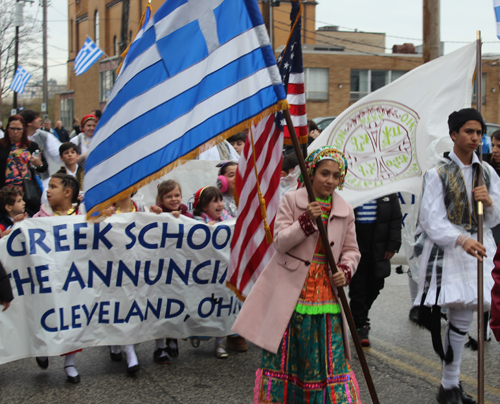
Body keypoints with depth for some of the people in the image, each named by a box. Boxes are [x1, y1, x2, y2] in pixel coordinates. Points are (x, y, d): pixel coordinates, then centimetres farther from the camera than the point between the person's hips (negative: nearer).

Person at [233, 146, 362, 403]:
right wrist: (306, 220, -22)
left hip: (326, 293, 2)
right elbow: (280, 242, -9)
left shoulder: (345, 211, 7)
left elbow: (351, 250, 14)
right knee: (283, 352, 3)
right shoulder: (291, 201, -2)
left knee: (330, 353, 3)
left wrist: (346, 271, -7)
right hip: (290, 292, -2)